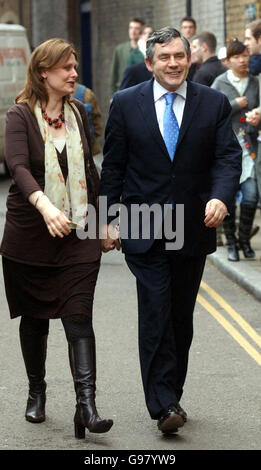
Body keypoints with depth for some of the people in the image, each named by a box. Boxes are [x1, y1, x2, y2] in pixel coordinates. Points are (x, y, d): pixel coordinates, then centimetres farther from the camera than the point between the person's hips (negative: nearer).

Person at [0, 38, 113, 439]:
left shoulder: (77, 112, 9)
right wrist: (44, 205, -39)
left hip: (77, 234, 2)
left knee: (79, 318, -9)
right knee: (34, 317, 11)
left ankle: (86, 405, -16)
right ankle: (36, 392, 31)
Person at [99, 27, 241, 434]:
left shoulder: (214, 104, 4)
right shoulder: (126, 104, 2)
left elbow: (228, 156, -3)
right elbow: (113, 166, 4)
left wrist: (221, 197, -22)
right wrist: (109, 220, 0)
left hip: (193, 229, 2)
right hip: (143, 229, -2)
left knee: (182, 316, 10)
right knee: (155, 312, -10)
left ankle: (171, 395, 23)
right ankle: (164, 405, -10)